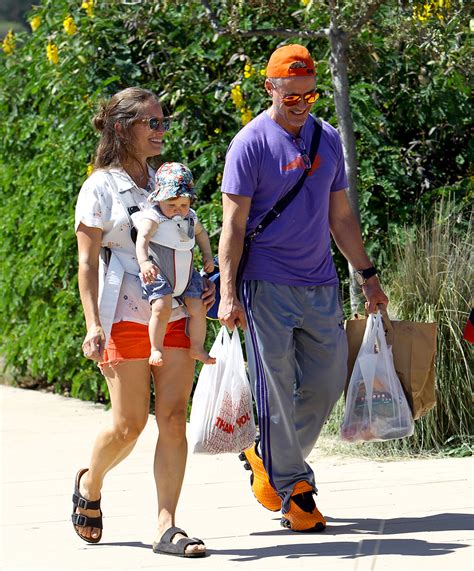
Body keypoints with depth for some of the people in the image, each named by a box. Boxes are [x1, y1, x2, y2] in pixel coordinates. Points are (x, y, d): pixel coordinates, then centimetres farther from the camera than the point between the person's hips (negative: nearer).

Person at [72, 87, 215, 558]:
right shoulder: (101, 187, -1)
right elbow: (87, 262, -5)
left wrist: (202, 287, 7)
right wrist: (93, 325, -14)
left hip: (174, 314, 5)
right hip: (124, 318, -5)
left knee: (173, 418, -6)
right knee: (129, 425, -4)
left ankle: (167, 527, -6)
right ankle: (89, 485, 27)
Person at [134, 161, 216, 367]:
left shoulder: (190, 219, 8)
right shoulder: (153, 218, -14)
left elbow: (201, 233, 30)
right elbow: (143, 238, -30)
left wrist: (207, 256, 19)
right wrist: (144, 261, -47)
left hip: (186, 276, 7)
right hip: (159, 275, -6)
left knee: (198, 308, 2)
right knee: (162, 308, -24)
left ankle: (197, 348, 17)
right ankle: (156, 349, -12)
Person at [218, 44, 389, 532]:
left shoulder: (328, 139, 11)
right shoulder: (251, 144, -6)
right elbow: (234, 223, -8)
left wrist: (368, 274, 18)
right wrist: (228, 292, -14)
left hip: (320, 285, 5)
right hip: (267, 286, -5)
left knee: (326, 382, 5)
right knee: (277, 390, -3)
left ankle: (268, 457, 26)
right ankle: (293, 490, 7)